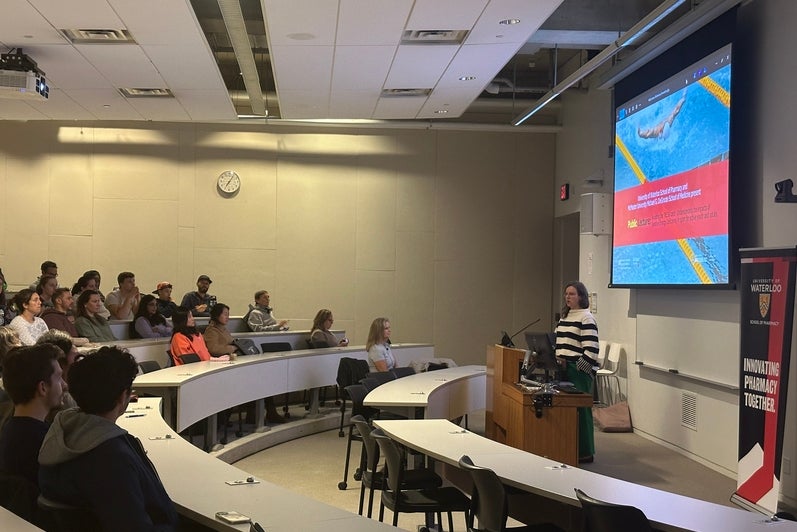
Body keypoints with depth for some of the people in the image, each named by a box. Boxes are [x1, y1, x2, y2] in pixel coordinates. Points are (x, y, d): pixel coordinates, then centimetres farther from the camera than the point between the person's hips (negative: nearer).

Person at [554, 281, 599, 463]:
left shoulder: (587, 318, -9)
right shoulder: (564, 317, 16)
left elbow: (591, 351, -15)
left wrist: (577, 368, -17)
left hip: (579, 372, -7)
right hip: (563, 370, 8)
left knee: (580, 409, -2)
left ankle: (585, 453, 8)